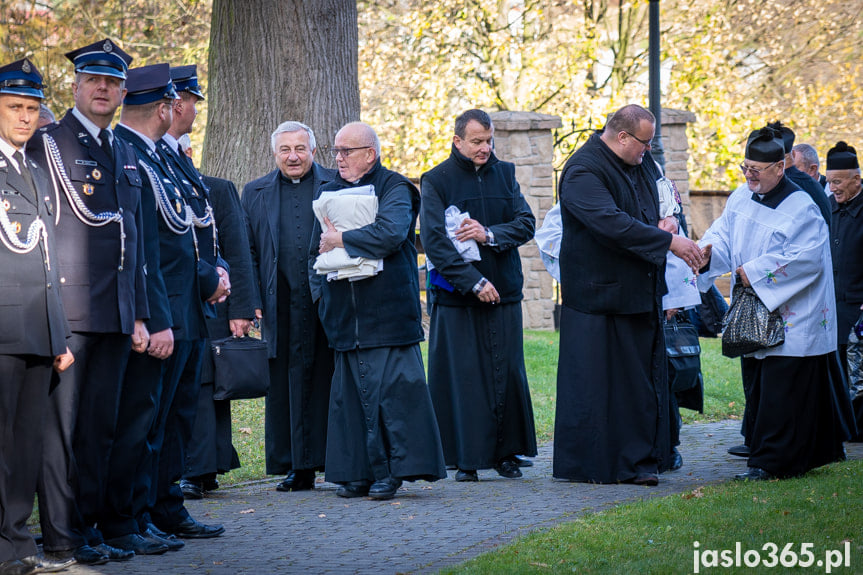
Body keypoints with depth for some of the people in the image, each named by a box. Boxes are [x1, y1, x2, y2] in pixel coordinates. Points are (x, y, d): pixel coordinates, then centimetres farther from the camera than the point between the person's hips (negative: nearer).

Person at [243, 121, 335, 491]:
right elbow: (247, 252, 11)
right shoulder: (255, 194, 14)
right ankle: (298, 467, 6)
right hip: (283, 304, 2)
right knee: (287, 385, 1)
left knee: (329, 379, 0)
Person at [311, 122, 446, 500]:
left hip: (387, 309, -6)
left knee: (391, 388, -8)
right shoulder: (330, 192, 17)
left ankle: (395, 469, -2)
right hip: (346, 311, 6)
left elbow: (390, 234, -22)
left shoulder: (394, 189, -4)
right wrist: (320, 288, 7)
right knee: (352, 391, 6)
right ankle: (360, 472, 10)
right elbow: (317, 248, 24)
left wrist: (340, 239, -12)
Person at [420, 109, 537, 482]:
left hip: (503, 291, 4)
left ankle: (506, 452, 16)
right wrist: (473, 282, -18)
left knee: (508, 373, 5)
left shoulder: (504, 174, 9)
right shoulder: (436, 181, -4)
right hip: (456, 295, -4)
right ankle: (466, 458, 4)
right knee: (461, 377, -2)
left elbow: (526, 224, 2)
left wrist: (489, 235, -17)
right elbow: (434, 242, -12)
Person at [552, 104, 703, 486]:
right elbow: (612, 224, -28)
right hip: (597, 293, -8)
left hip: (641, 292, 8)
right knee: (594, 381, -2)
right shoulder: (583, 171, -16)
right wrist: (668, 242, -27)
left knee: (643, 380, 7)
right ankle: (586, 465, 7)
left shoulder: (643, 164, 11)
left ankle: (639, 461, 13)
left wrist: (668, 221, 1)